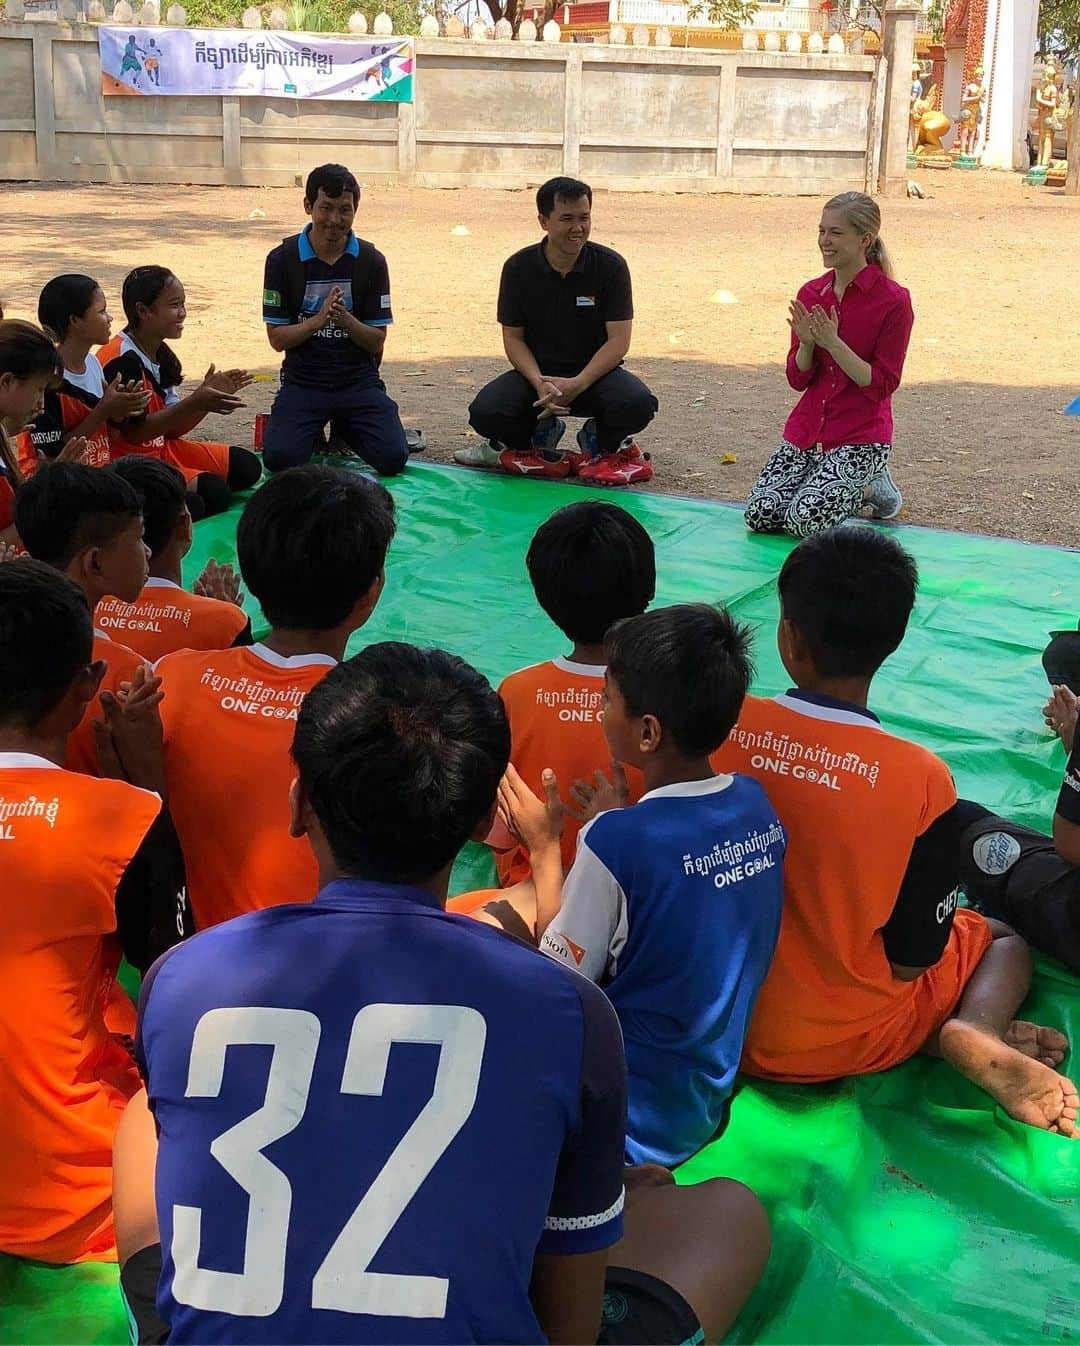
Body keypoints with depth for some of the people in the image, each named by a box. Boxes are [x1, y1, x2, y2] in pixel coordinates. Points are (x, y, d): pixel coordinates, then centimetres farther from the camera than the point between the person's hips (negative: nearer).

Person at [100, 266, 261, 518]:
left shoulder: (163, 356, 10)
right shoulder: (122, 360, -19)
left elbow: (171, 429, 9)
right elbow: (135, 432, -23)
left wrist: (210, 395, -4)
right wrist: (194, 403, -28)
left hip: (163, 450, 10)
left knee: (245, 465, 6)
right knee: (214, 493, -26)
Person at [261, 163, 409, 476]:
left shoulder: (371, 260, 1)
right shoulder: (283, 258, -2)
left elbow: (377, 342, 0)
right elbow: (277, 338, -3)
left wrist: (346, 320, -21)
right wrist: (318, 320, -22)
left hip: (358, 380, 1)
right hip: (302, 382, -1)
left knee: (393, 458, -19)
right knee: (279, 459, -24)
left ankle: (344, 430, 15)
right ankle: (313, 433, 13)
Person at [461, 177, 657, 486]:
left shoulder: (610, 266, -7)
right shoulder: (519, 268, -4)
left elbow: (619, 340, -10)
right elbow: (513, 337, -2)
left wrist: (577, 385, -25)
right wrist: (539, 384, -21)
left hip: (594, 372, -1)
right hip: (537, 372, 1)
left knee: (638, 403, -33)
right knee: (485, 412, -27)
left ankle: (604, 444, 5)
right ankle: (540, 436, 9)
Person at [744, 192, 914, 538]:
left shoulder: (893, 300, -11)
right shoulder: (811, 293, 5)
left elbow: (881, 385, -13)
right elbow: (798, 380, 7)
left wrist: (833, 343, -22)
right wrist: (806, 344, -14)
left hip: (861, 435, -5)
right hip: (807, 427, 6)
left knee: (806, 519, -23)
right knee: (760, 515, -10)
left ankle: (870, 488, 9)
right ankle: (850, 488, 16)